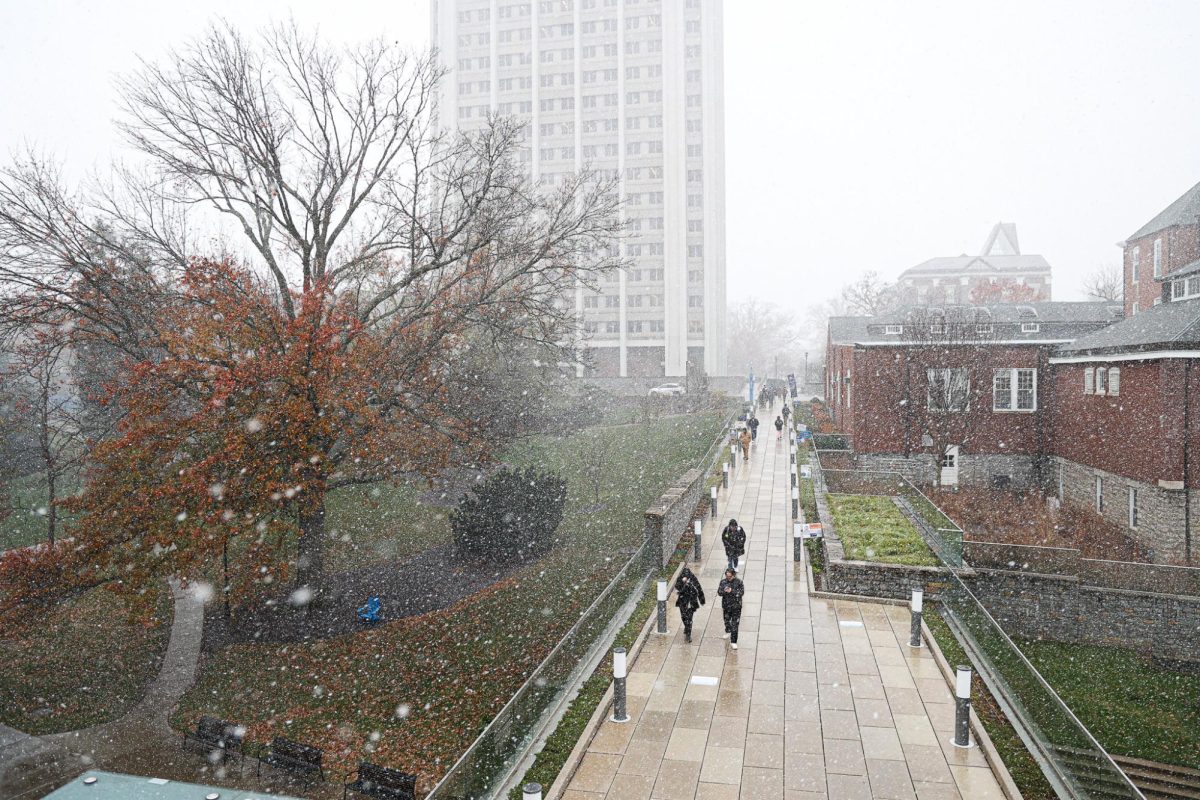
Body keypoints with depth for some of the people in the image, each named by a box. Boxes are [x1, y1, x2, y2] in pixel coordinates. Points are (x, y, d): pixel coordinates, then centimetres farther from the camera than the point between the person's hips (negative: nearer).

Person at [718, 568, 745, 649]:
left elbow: (742, 592, -15)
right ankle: (728, 632, 52)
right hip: (726, 605, 3)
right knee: (726, 620, 22)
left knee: (735, 624, -5)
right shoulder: (723, 582, -2)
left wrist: (732, 591, -27)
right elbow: (719, 592, -4)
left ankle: (733, 642, 1)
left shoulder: (738, 582, -10)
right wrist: (724, 591, -26)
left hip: (736, 606, -3)